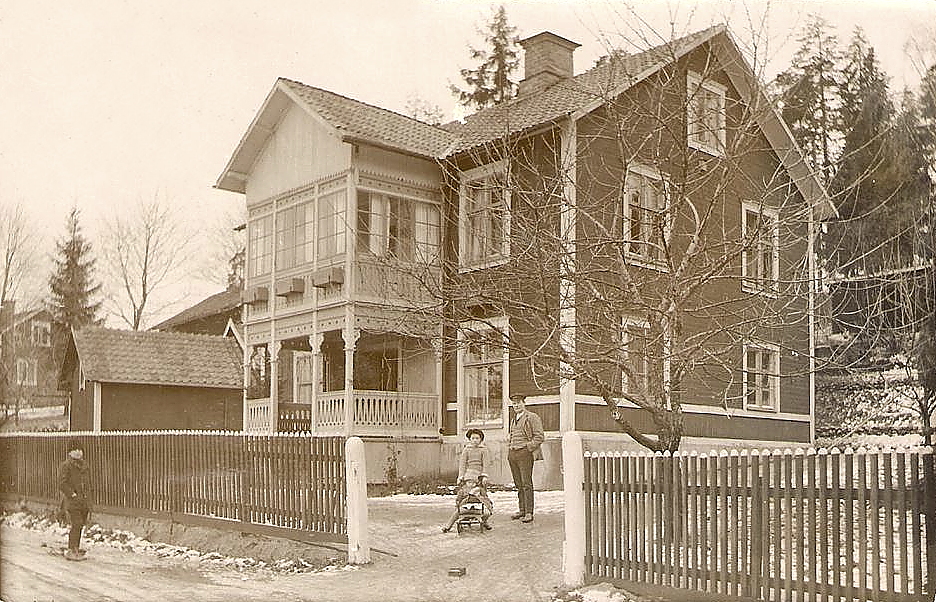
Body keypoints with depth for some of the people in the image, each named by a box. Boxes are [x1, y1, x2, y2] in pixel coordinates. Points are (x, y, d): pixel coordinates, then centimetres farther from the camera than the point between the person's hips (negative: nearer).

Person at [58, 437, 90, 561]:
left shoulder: (83, 465, 15)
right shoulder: (66, 465, -6)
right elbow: (62, 484, -11)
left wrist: (87, 494, 14)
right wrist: (73, 495, -15)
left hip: (83, 501, 7)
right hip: (72, 501, -7)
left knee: (80, 526, 10)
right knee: (76, 525, -12)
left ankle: (76, 548, 18)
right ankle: (72, 551, -7)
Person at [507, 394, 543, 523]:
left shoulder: (532, 417, -1)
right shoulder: (513, 420, 21)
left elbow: (539, 437, -7)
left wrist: (528, 449, -13)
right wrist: (509, 450, 16)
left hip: (525, 454, -7)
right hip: (512, 454, 7)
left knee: (526, 483, -10)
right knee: (518, 484, 7)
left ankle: (529, 513, -11)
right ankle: (522, 510, 13)